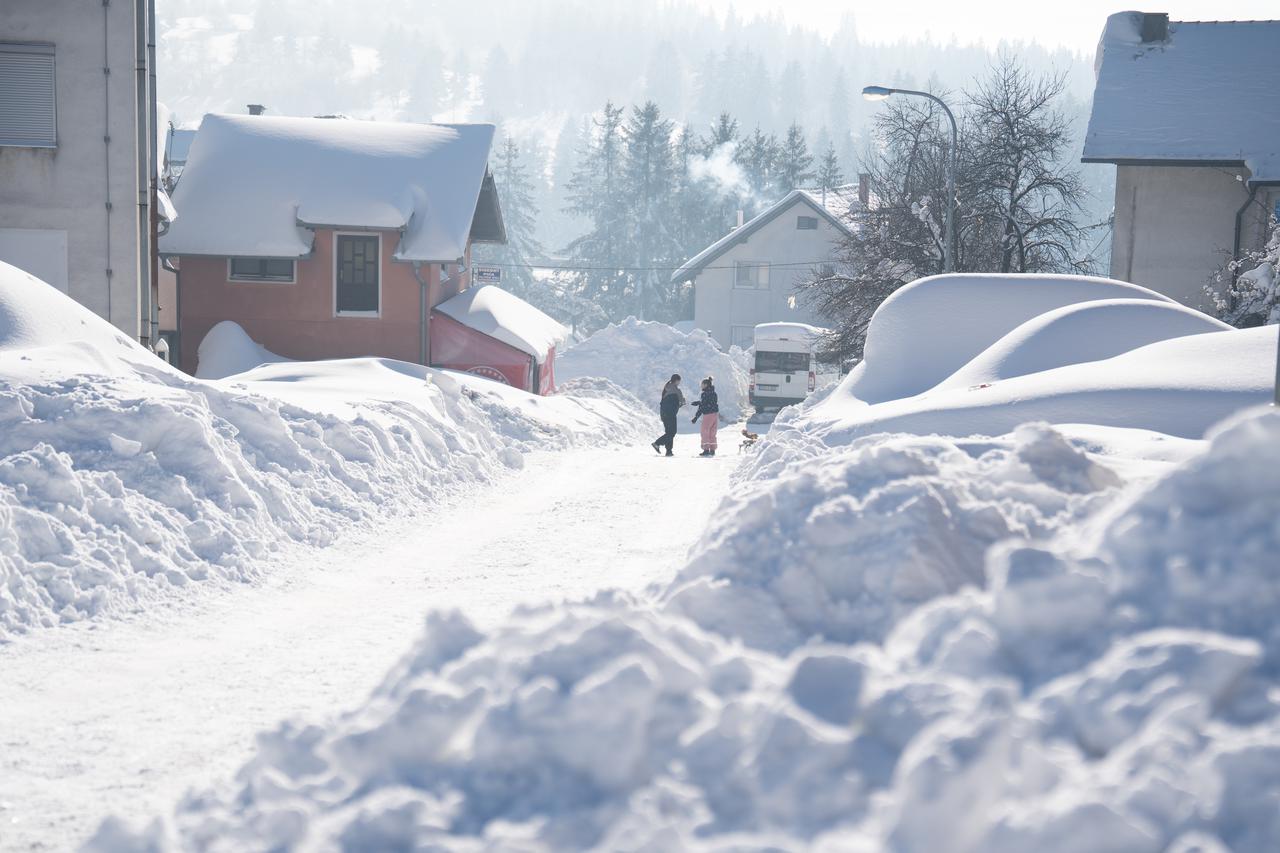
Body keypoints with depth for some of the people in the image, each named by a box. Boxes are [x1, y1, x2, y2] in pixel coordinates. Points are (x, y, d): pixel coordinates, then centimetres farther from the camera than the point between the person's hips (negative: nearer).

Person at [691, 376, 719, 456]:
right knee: (712, 433, 13)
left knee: (705, 433, 2)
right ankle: (712, 450, 13)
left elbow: (702, 406, -15)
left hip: (708, 414, -8)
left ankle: (706, 449, -2)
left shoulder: (705, 393, -13)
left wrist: (696, 417, -13)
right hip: (715, 414, 8)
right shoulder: (713, 393, 11)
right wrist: (699, 402, 28)